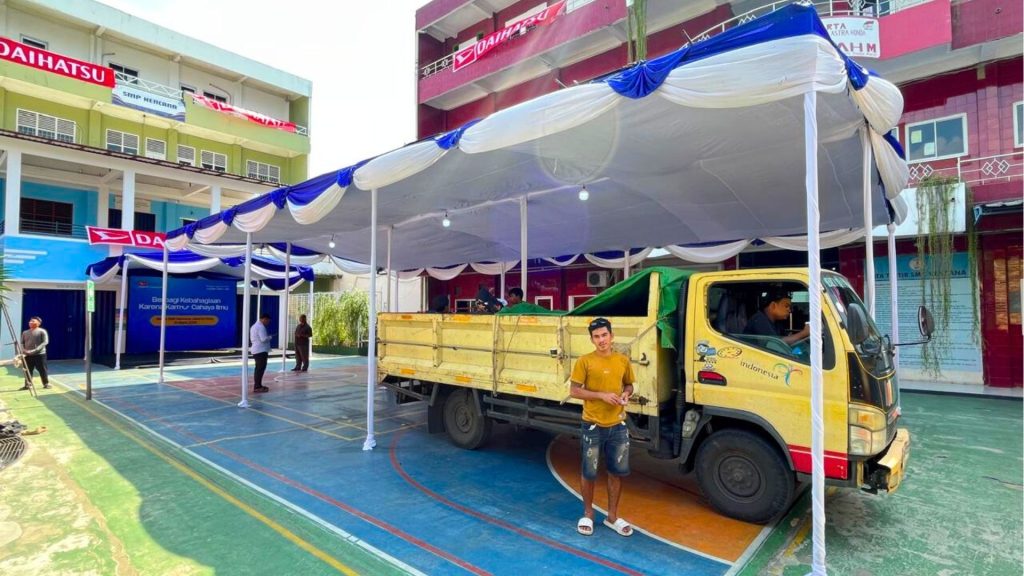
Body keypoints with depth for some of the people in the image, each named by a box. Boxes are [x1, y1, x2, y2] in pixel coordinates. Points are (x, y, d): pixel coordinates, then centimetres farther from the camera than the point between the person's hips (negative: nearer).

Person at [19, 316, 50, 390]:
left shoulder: (42, 331, -4)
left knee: (42, 370, 0)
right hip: (27, 355, 5)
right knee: (28, 370, 5)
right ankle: (28, 384, 14)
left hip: (40, 354, -5)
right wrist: (23, 350, -8)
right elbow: (22, 343, 13)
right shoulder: (25, 332, 12)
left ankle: (46, 384, 9)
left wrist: (35, 350, -20)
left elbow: (45, 342, -12)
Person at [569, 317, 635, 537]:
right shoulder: (585, 361, -9)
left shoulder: (623, 360, 2)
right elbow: (574, 391, -9)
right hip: (593, 426, -3)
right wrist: (602, 395, -18)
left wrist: (626, 394, -7)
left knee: (617, 472, 13)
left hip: (618, 426, 3)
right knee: (589, 473, 7)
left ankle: (612, 516, 30)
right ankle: (588, 514, 29)